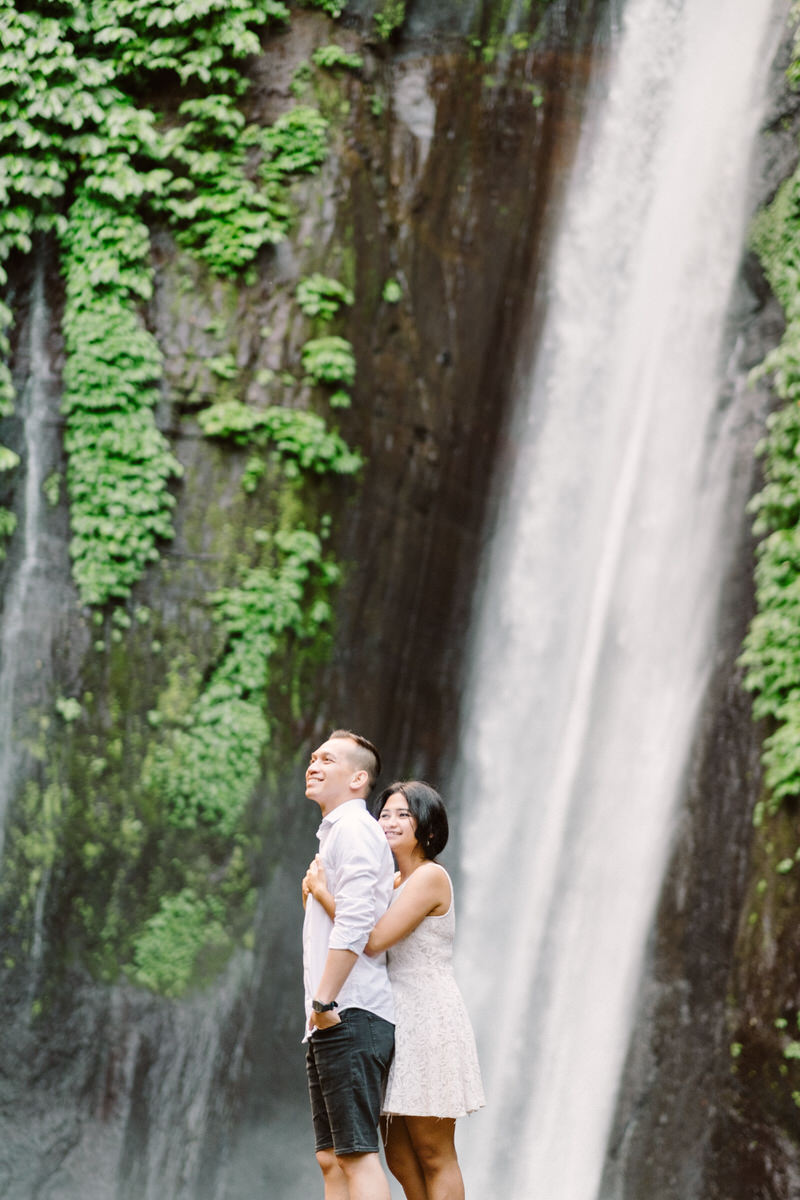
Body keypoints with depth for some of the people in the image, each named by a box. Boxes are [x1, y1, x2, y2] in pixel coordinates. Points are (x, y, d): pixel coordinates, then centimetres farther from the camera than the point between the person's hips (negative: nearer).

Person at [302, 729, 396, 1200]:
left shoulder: (353, 829, -7)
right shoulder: (335, 833, 25)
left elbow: (354, 922, -19)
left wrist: (323, 1002, -20)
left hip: (349, 1017, -10)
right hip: (329, 1024, 10)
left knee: (359, 1153, -14)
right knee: (333, 1159, 7)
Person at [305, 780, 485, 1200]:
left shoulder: (430, 876, -12)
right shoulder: (395, 882, 16)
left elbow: (374, 940, -21)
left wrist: (322, 890, -15)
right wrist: (318, 889, 4)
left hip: (427, 1020, -9)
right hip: (398, 1022, 9)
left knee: (435, 1157, -5)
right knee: (400, 1158, 10)